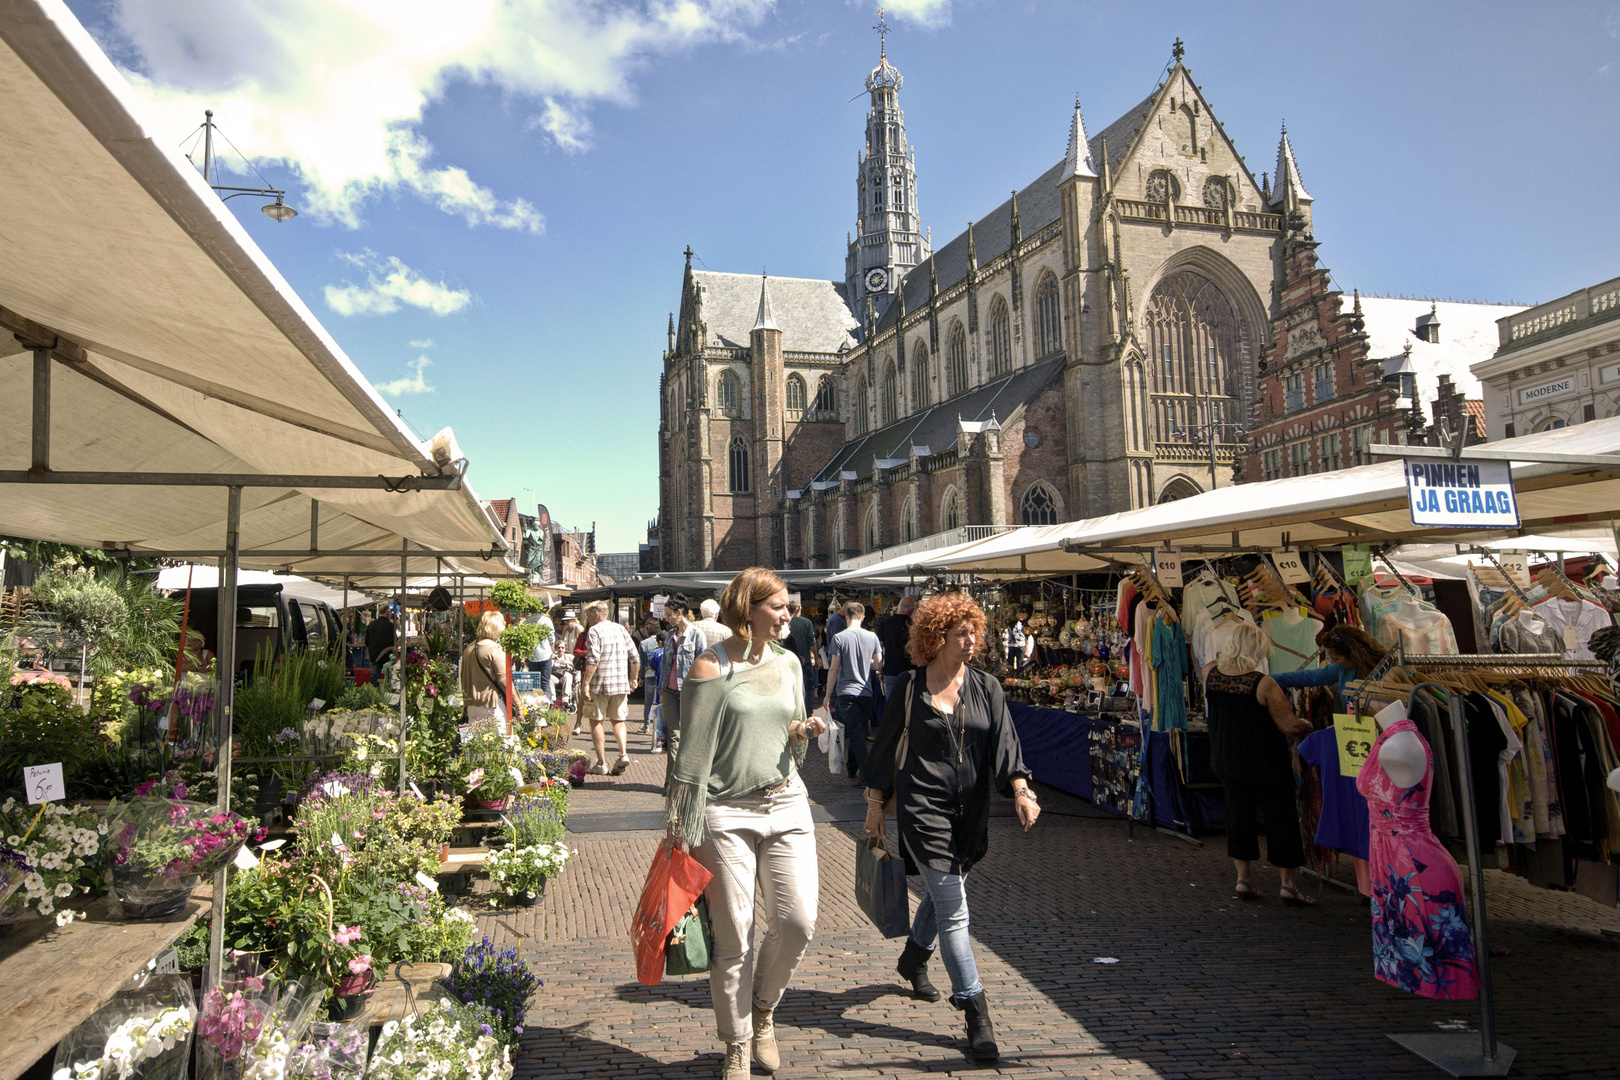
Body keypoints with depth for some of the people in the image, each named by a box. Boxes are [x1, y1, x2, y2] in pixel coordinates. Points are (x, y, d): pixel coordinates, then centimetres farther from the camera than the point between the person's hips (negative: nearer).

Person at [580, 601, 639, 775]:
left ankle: (601, 764, 5)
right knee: (618, 720, 16)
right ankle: (623, 753, -5)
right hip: (621, 683, 5)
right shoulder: (621, 629, 11)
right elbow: (635, 658, 11)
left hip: (600, 684, -5)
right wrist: (633, 678, 23)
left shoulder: (594, 631, -8)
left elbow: (593, 660, -19)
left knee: (596, 722, 6)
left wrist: (585, 684, -18)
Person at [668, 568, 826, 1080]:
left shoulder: (788, 663, 9)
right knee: (734, 936, 4)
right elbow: (693, 753, -7)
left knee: (798, 921, -2)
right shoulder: (711, 668, -8)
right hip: (727, 813, -4)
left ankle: (763, 1007, 27)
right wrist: (686, 829, -7)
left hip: (786, 805, 5)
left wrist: (803, 733, -3)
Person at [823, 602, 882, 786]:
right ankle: (853, 771, 24)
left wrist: (828, 695, 0)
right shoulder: (872, 637, 0)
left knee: (855, 735, -4)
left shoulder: (839, 638, -9)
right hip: (866, 693, 3)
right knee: (859, 733, 16)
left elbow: (834, 669, -8)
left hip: (846, 692, -3)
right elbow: (878, 664, 8)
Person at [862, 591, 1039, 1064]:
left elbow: (1004, 741, -4)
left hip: (970, 811, 4)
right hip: (923, 807, -4)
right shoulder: (910, 687, -4)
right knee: (952, 907, -8)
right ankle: (975, 1012, -2)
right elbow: (887, 746, 2)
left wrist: (1020, 790, -19)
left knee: (942, 891, 21)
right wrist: (875, 805, 3)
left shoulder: (986, 687, 4)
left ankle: (913, 959, 48)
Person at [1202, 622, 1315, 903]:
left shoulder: (1210, 673, -8)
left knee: (1238, 814, 16)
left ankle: (1242, 878, 21)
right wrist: (1307, 727, 4)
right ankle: (1288, 884, 18)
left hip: (1226, 762, 5)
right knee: (1280, 819, 9)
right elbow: (1289, 726, -17)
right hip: (1266, 764, -5)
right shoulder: (1264, 684, -22)